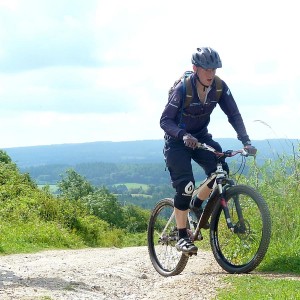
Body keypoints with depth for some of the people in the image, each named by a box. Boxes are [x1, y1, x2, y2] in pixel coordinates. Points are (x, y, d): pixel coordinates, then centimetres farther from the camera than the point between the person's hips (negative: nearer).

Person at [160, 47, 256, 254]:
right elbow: (165, 121, -24)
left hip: (201, 137, 4)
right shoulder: (183, 89, -24)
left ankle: (196, 204, 9)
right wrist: (184, 135, -42)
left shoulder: (219, 87, -13)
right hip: (178, 141, -4)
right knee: (185, 186, -18)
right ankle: (182, 237, -6)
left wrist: (246, 141, -23)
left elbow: (234, 115, -10)